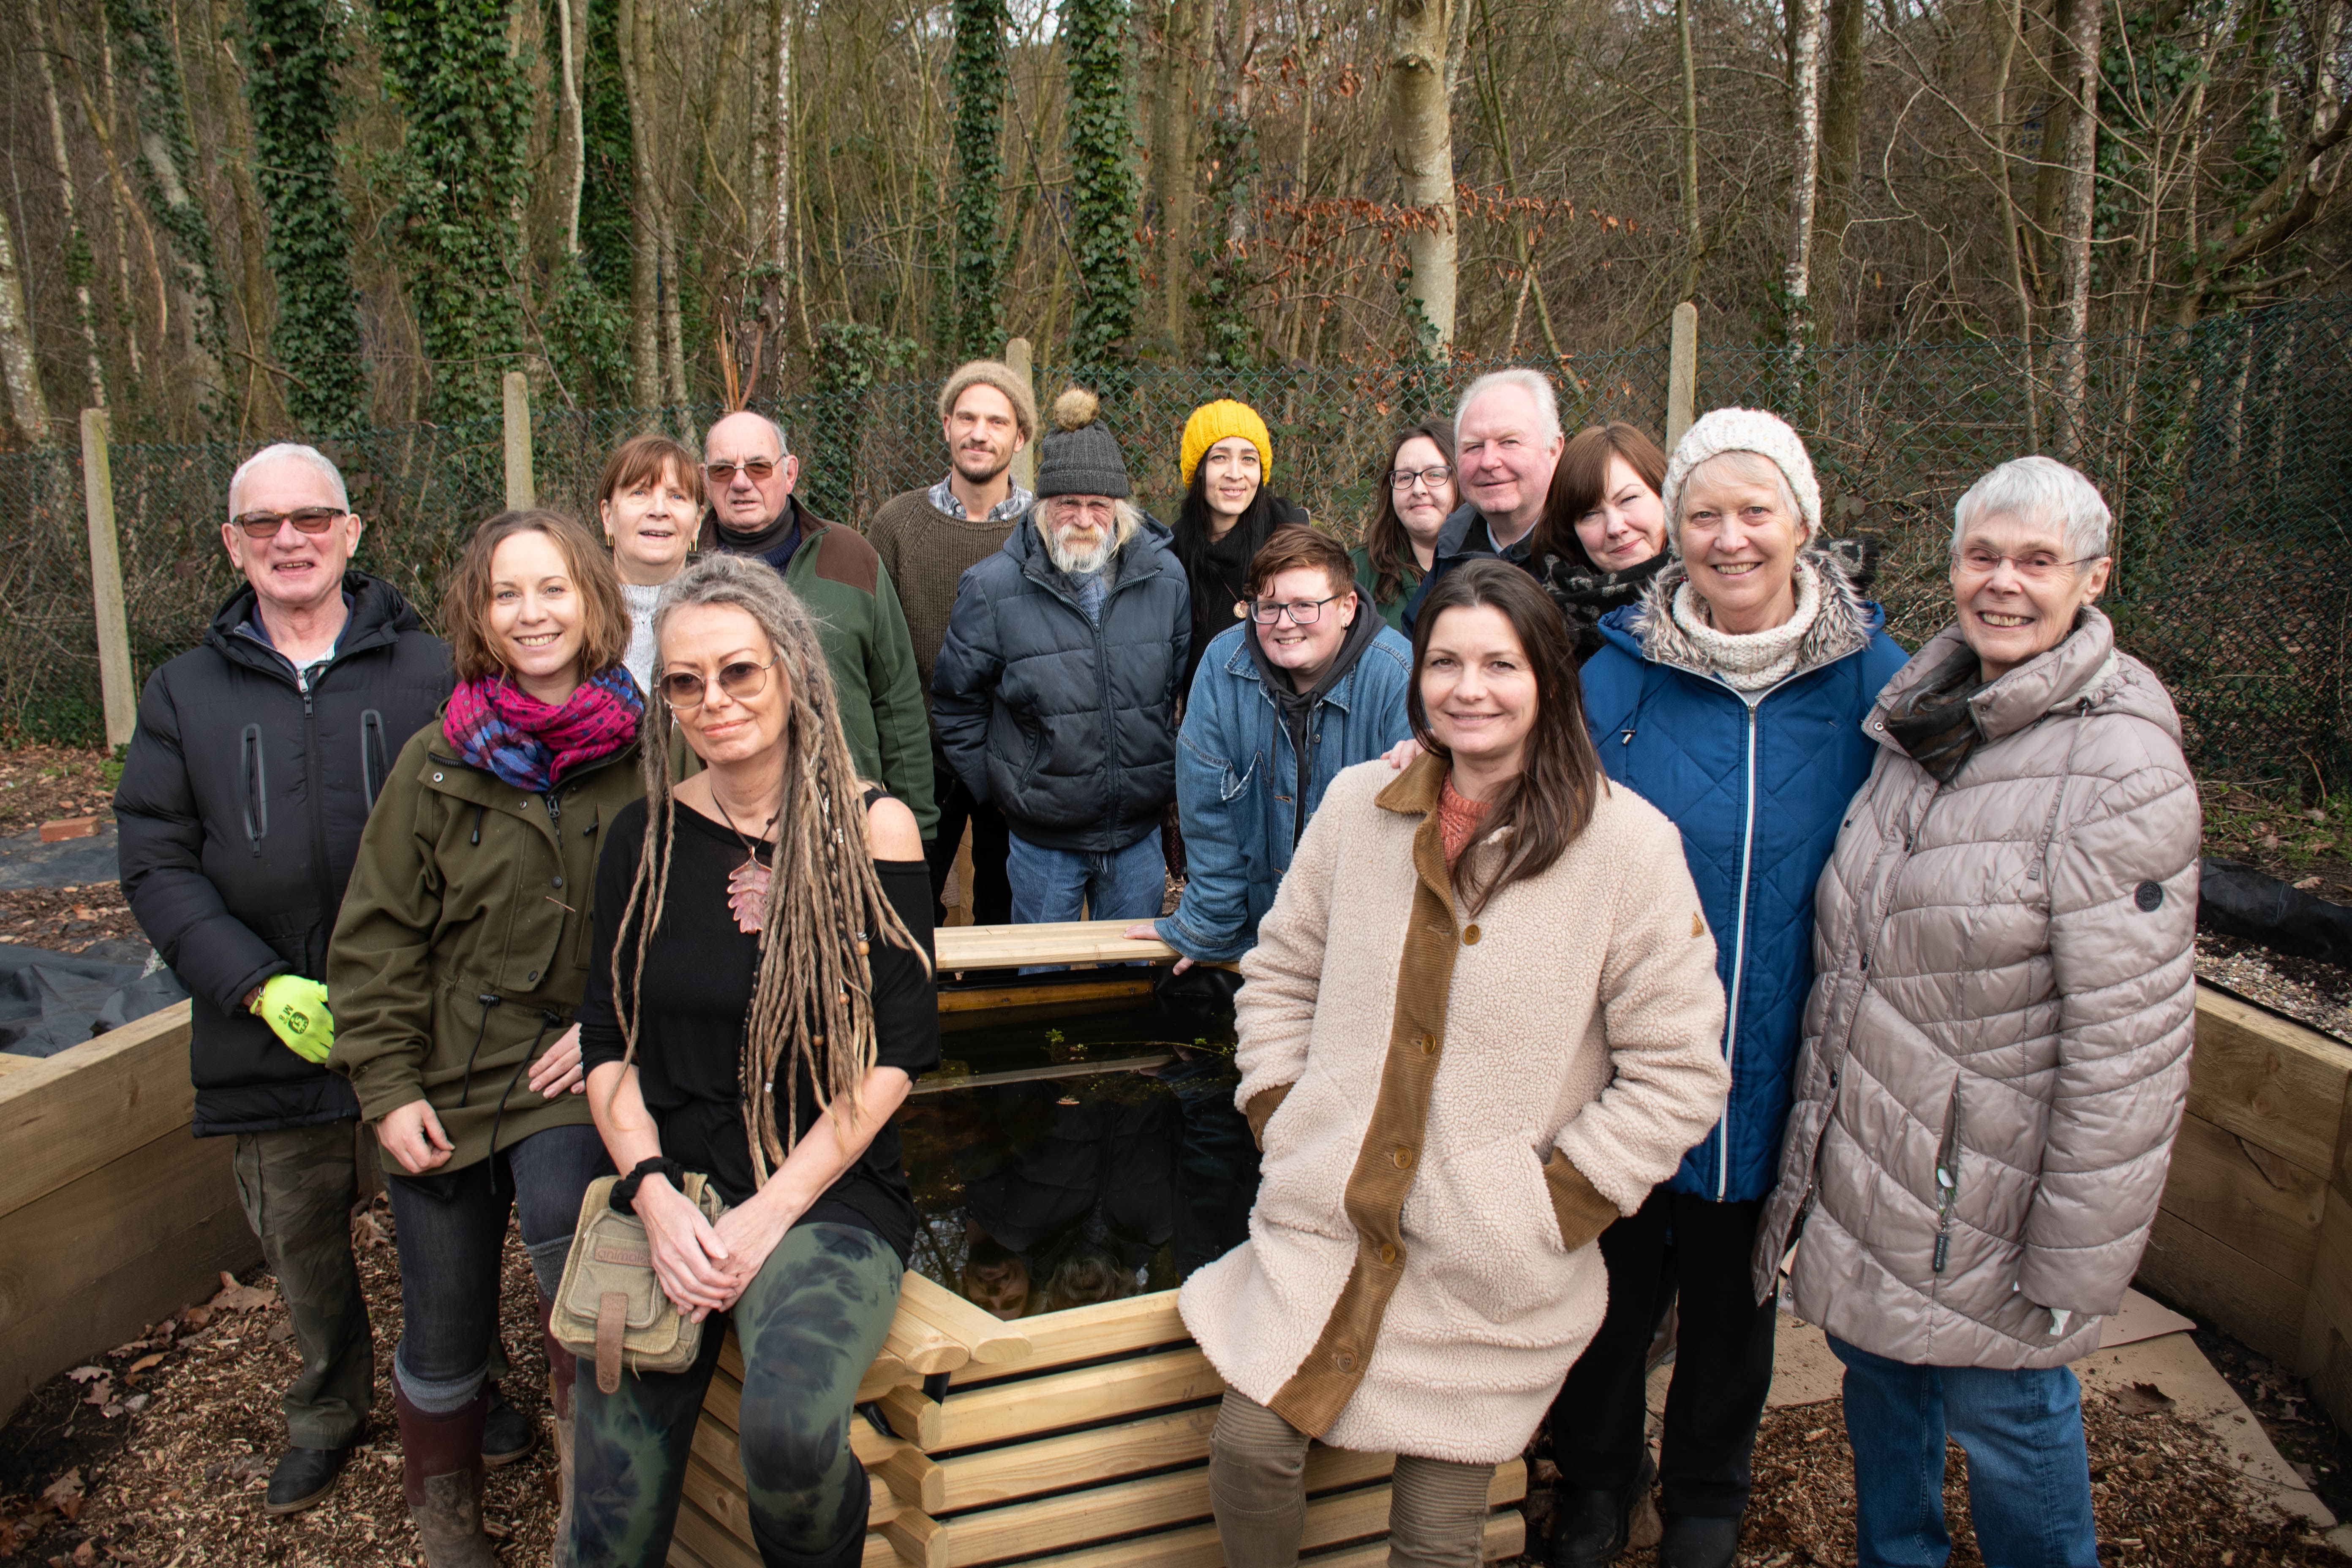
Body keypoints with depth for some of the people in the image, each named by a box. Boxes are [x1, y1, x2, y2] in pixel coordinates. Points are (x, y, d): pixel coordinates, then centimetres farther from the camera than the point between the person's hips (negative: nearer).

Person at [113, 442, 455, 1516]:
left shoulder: (432, 671, -1)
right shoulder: (187, 692, 7)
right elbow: (157, 864, 2)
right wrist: (260, 987, -12)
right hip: (272, 1037, 2)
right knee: (303, 1245, 17)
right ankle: (328, 1412, 42)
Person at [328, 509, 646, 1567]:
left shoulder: (649, 754, -4)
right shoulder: (439, 763, 0)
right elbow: (376, 936, 2)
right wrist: (388, 1086, -4)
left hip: (578, 1077, -2)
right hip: (449, 1083, 2)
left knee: (564, 1213, -31)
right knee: (444, 1337, 11)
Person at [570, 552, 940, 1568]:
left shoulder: (871, 827, -2)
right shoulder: (646, 835, 7)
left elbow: (895, 1056, -5)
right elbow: (607, 1047, 8)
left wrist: (770, 1213, -13)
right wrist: (656, 1197, -8)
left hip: (829, 1192, -3)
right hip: (671, 1189, 3)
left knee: (792, 1436, -29)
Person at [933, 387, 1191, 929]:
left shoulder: (1165, 578, -3)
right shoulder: (994, 588, -11)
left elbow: (1191, 687, 9)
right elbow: (956, 703, -1)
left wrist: (1170, 775, 8)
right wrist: (995, 788, 0)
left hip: (1139, 831, 2)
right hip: (1042, 837, -2)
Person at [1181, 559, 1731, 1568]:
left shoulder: (1629, 845, -11)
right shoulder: (1357, 805, 1)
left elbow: (1678, 1070, -8)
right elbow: (1281, 974, 13)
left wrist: (1554, 1208, -12)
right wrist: (1281, 1121, 3)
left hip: (1490, 1275, -2)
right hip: (1325, 1229, 3)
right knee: (1248, 1454, 0)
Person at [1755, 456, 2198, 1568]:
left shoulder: (2121, 765, -18)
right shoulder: (1923, 717, 4)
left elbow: (2129, 1047, -19)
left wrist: (2072, 1267, -17)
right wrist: (1819, 1118, 13)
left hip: (1985, 1188, -6)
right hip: (1861, 1162, 6)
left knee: (2005, 1415, 11)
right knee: (1878, 1375, 22)